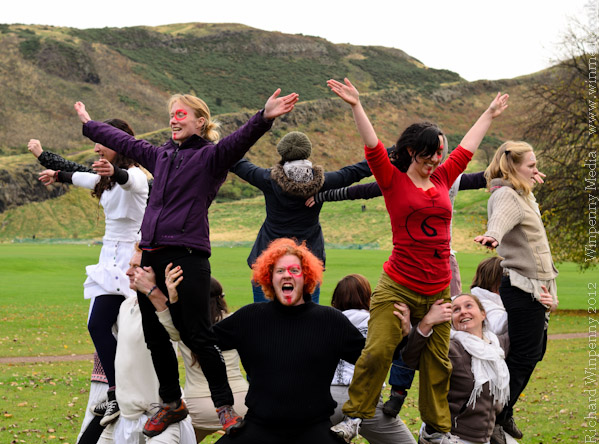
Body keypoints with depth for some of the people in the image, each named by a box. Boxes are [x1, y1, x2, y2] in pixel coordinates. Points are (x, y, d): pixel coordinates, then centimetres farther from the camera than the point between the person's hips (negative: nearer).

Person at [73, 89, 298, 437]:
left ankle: (225, 406, 8)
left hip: (188, 257, -7)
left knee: (197, 336, -5)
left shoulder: (210, 156, -1)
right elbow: (123, 142, 33)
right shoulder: (160, 156, 18)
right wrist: (89, 125, 45)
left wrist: (264, 118, -39)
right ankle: (172, 404, 26)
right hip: (151, 257, 7)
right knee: (155, 336, 11)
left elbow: (238, 141, -20)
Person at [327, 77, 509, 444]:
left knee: (438, 362, 9)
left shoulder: (442, 179, 12)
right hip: (398, 287, -5)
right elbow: (373, 147, -11)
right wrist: (357, 107, -19)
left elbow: (466, 149, 24)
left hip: (439, 290, 5)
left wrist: (489, 116, 35)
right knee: (377, 352, -12)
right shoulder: (394, 180, -1)